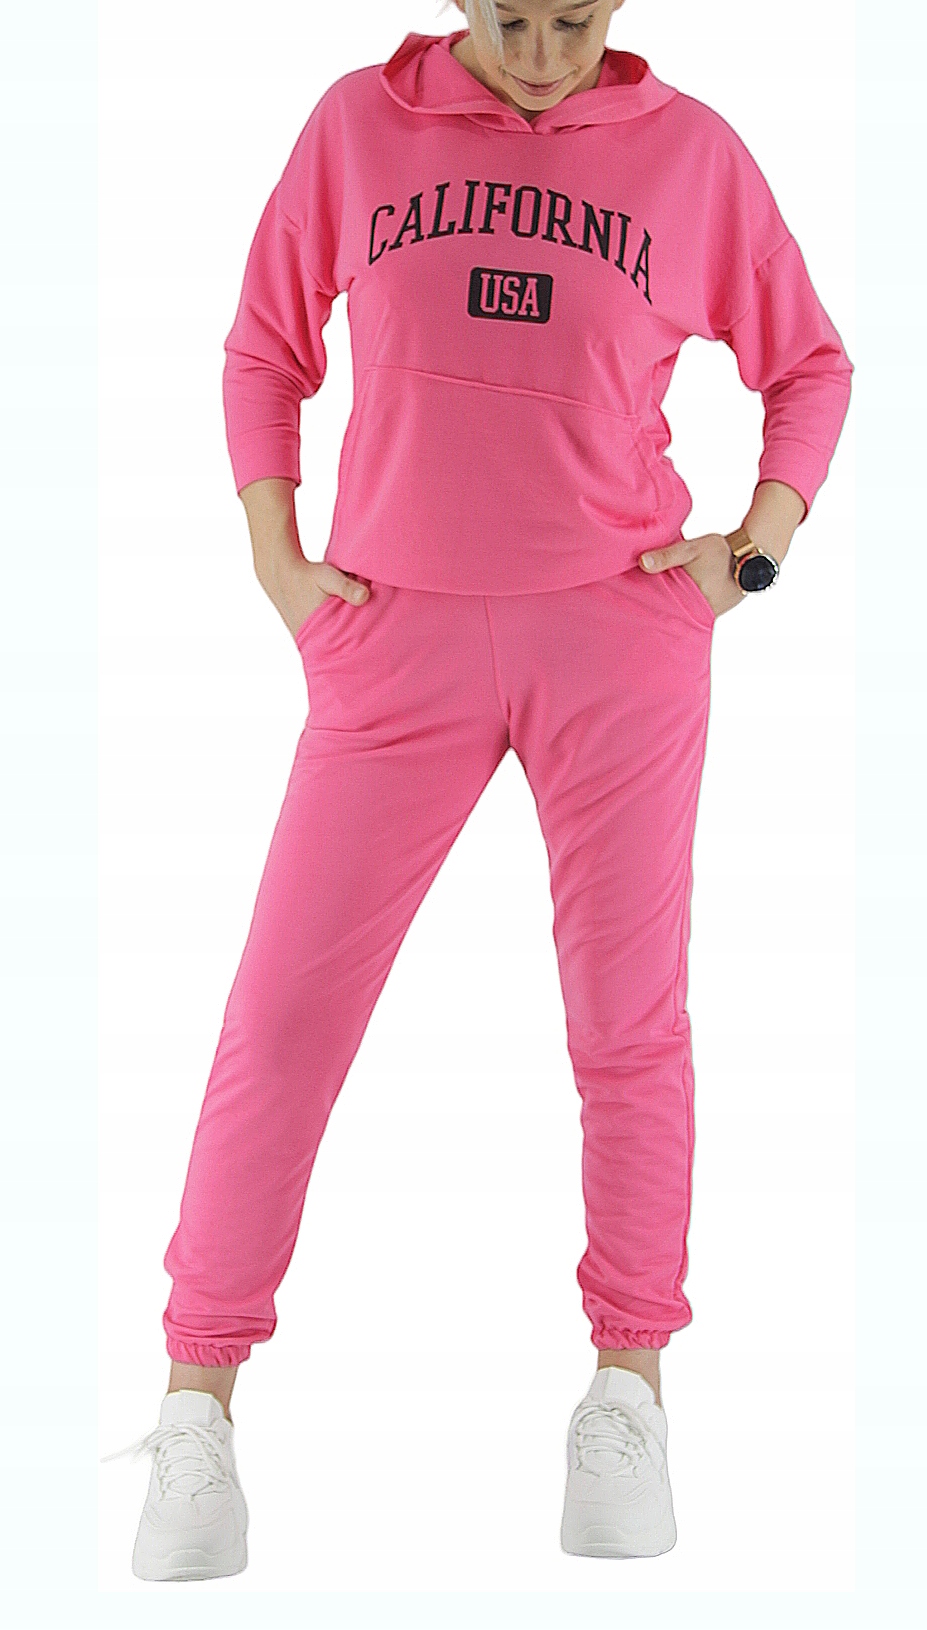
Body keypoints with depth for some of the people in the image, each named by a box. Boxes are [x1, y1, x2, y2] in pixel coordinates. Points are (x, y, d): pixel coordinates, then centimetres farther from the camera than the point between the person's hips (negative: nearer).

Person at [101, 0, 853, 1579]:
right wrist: (277, 559, 3)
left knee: (631, 1022, 3)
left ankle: (627, 1390, 17)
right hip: (398, 634, 0)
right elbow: (265, 348, 14)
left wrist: (757, 545, 1)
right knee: (284, 1011, -4)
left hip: (621, 630, 0)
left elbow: (809, 364, 15)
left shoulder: (690, 150, 5)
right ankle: (196, 1405, 7)